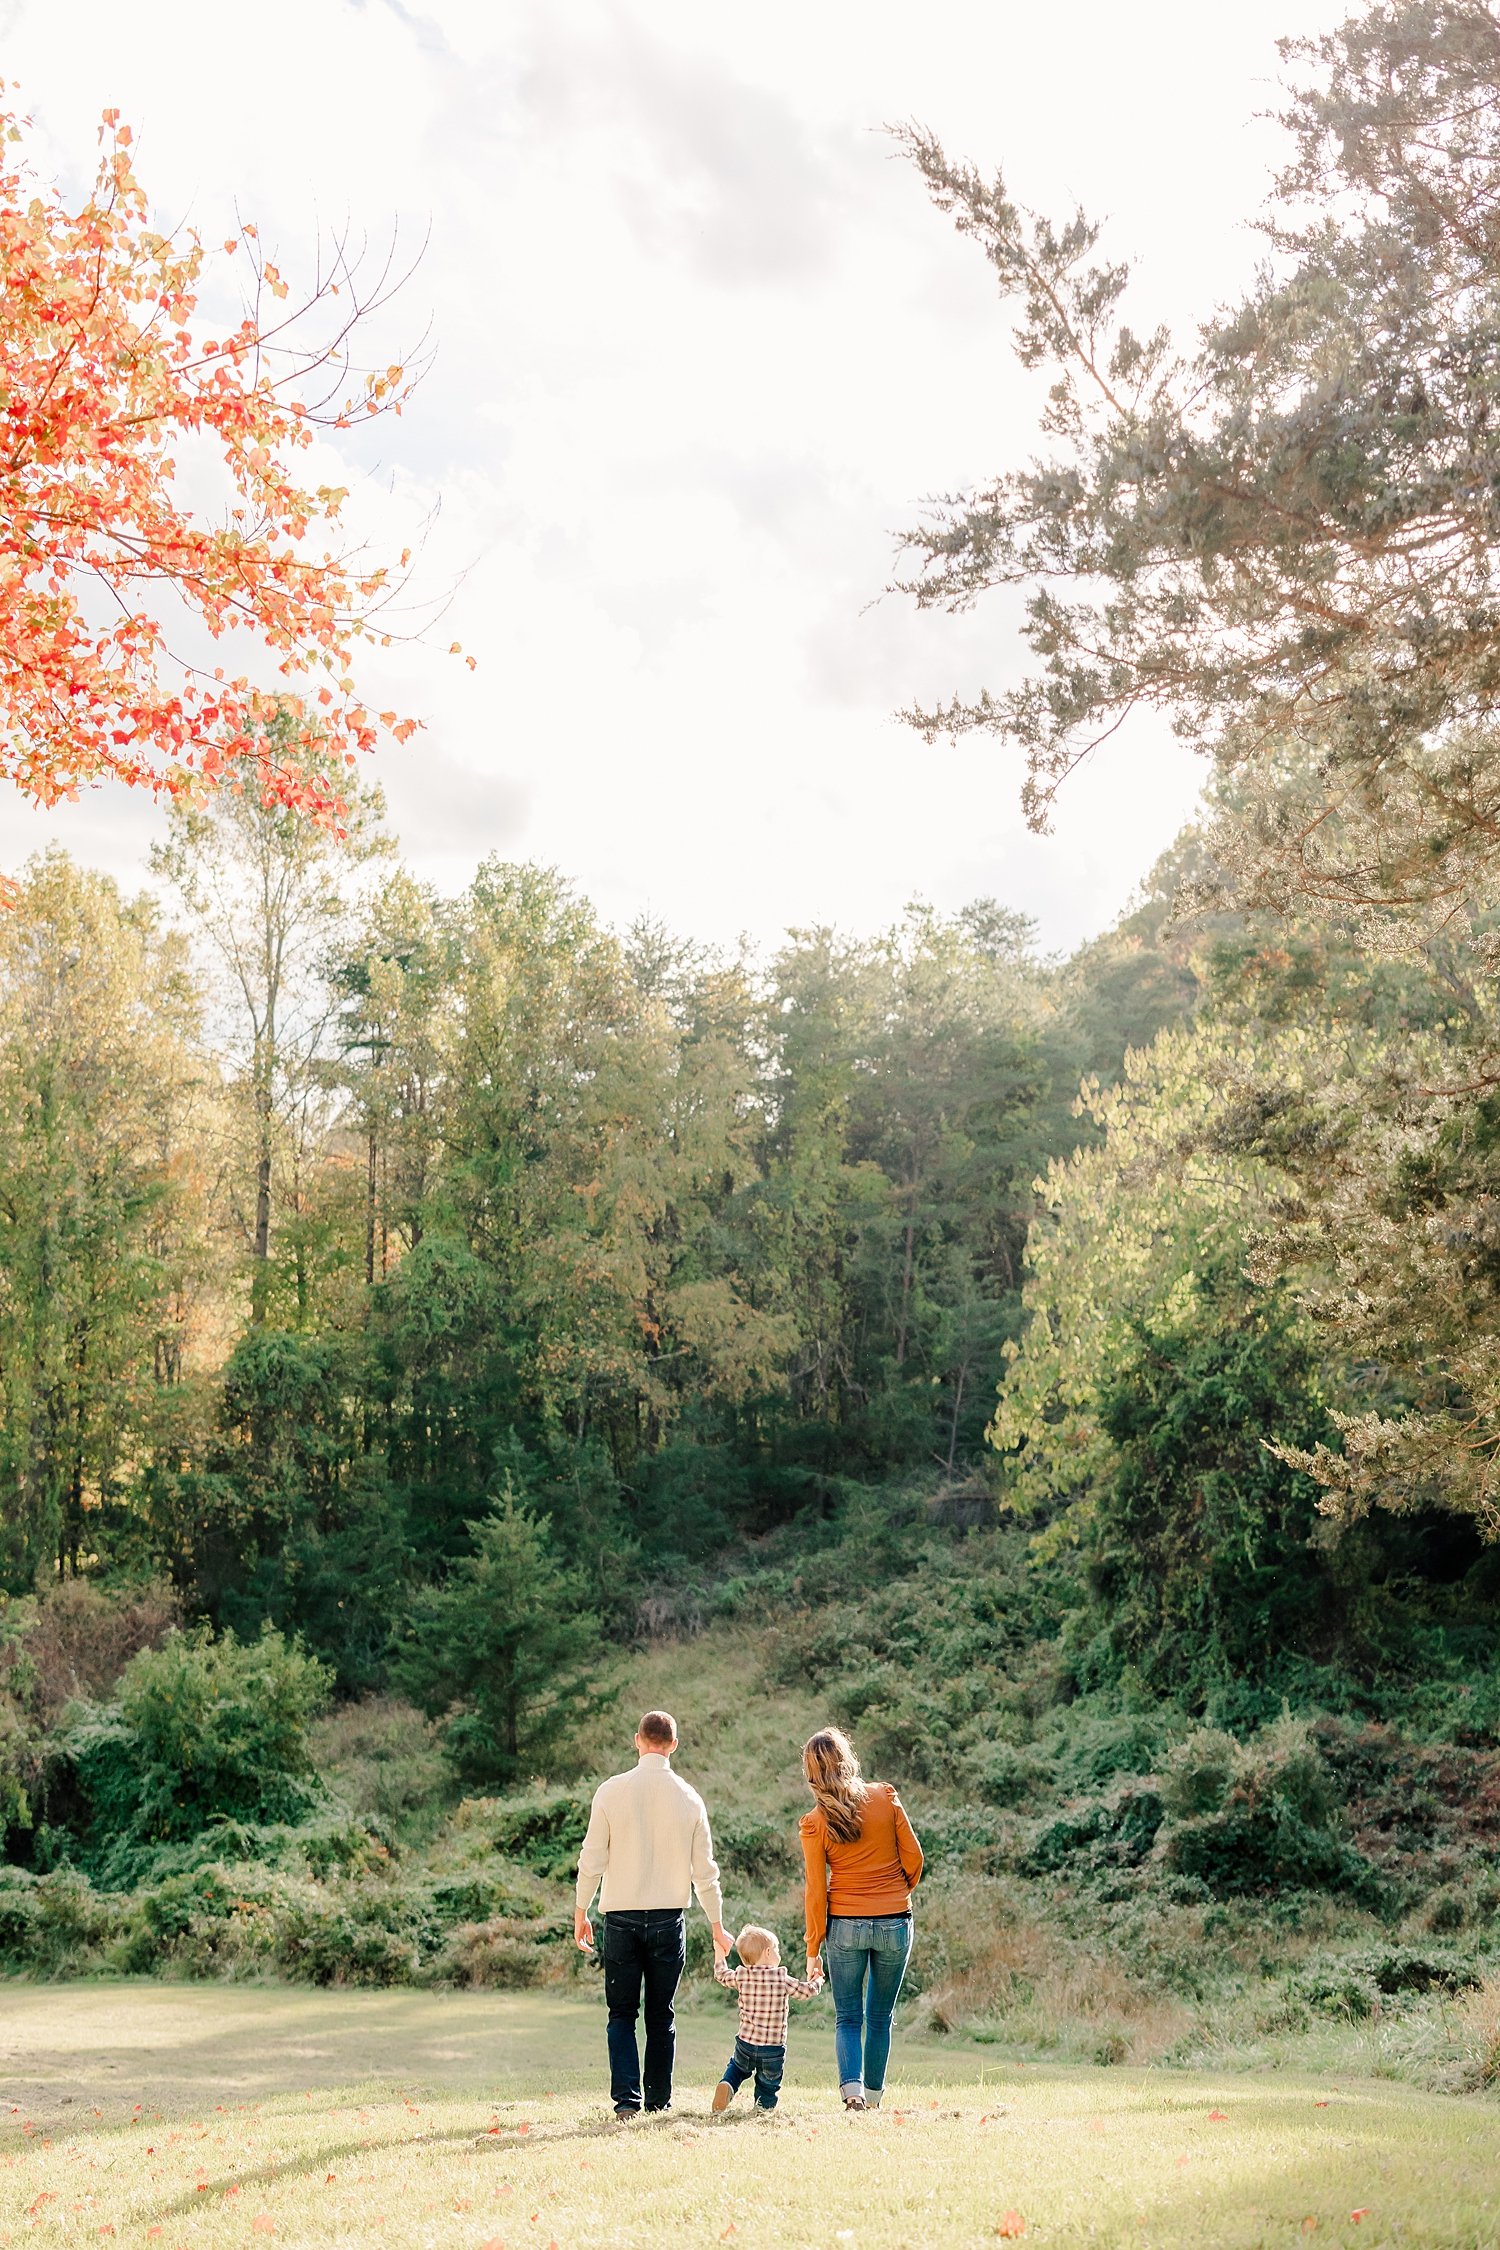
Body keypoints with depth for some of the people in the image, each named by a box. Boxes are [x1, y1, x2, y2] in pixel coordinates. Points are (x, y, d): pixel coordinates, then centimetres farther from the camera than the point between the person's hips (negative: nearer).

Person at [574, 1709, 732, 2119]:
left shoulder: (612, 1791, -5)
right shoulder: (689, 1799, 0)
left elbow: (592, 1859, -4)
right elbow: (705, 1870, 4)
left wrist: (580, 1911, 8)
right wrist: (717, 1926, 14)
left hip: (621, 1916, -1)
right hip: (670, 1917, 1)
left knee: (622, 2013, 6)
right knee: (661, 2014, 13)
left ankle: (626, 2097, -7)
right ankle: (659, 2100, 14)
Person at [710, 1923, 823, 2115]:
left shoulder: (741, 1977, -1)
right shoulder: (782, 1979, -8)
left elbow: (721, 1974, 18)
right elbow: (807, 1990, 1)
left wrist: (720, 1952, 35)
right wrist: (817, 1980, 22)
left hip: (745, 2044, 1)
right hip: (773, 2049, -1)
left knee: (736, 2068, 26)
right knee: (768, 2084, 20)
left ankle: (726, 2086, -2)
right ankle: (764, 2104, -6)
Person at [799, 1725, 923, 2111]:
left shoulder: (814, 1823, -7)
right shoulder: (885, 1797, -6)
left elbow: (816, 1891, -5)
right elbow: (913, 1855, -2)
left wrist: (813, 1948, 3)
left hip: (845, 1925, -1)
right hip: (894, 1922, 1)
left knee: (847, 2018, 9)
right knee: (880, 2017, 16)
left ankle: (851, 2088, -12)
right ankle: (873, 2097, 18)